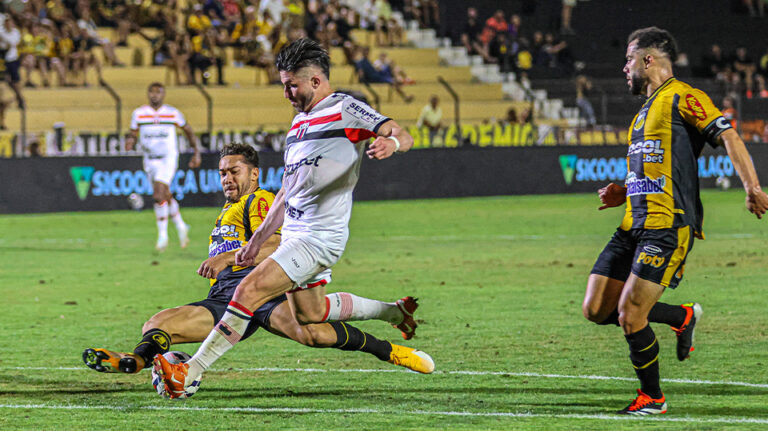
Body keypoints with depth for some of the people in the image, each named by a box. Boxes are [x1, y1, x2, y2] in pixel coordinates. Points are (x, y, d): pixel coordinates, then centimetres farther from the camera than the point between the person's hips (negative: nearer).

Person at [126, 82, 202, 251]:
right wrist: (130, 142, -19)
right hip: (150, 160, 4)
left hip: (168, 158, -4)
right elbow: (133, 135, 5)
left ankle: (162, 235, -10)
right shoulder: (138, 113, 2)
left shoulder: (173, 113, -2)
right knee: (166, 197, 13)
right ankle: (181, 227, 35)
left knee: (158, 195, -19)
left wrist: (196, 154, 8)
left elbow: (188, 131, 10)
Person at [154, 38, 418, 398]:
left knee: (249, 291, -19)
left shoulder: (346, 109, -7)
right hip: (294, 232, 10)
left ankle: (190, 372, -19)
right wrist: (257, 240, 22)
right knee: (310, 314, 20)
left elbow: (403, 136, -14)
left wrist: (391, 142, -39)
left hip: (319, 237, -10)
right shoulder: (300, 122, 19)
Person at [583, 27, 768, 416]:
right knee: (596, 310, 1)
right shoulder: (645, 112, 25)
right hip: (634, 225, 9)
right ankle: (683, 317, 18)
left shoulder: (682, 99, -3)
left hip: (668, 226, -9)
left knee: (630, 314, -13)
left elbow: (728, 136, -13)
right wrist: (622, 194, 16)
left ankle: (652, 398, 6)